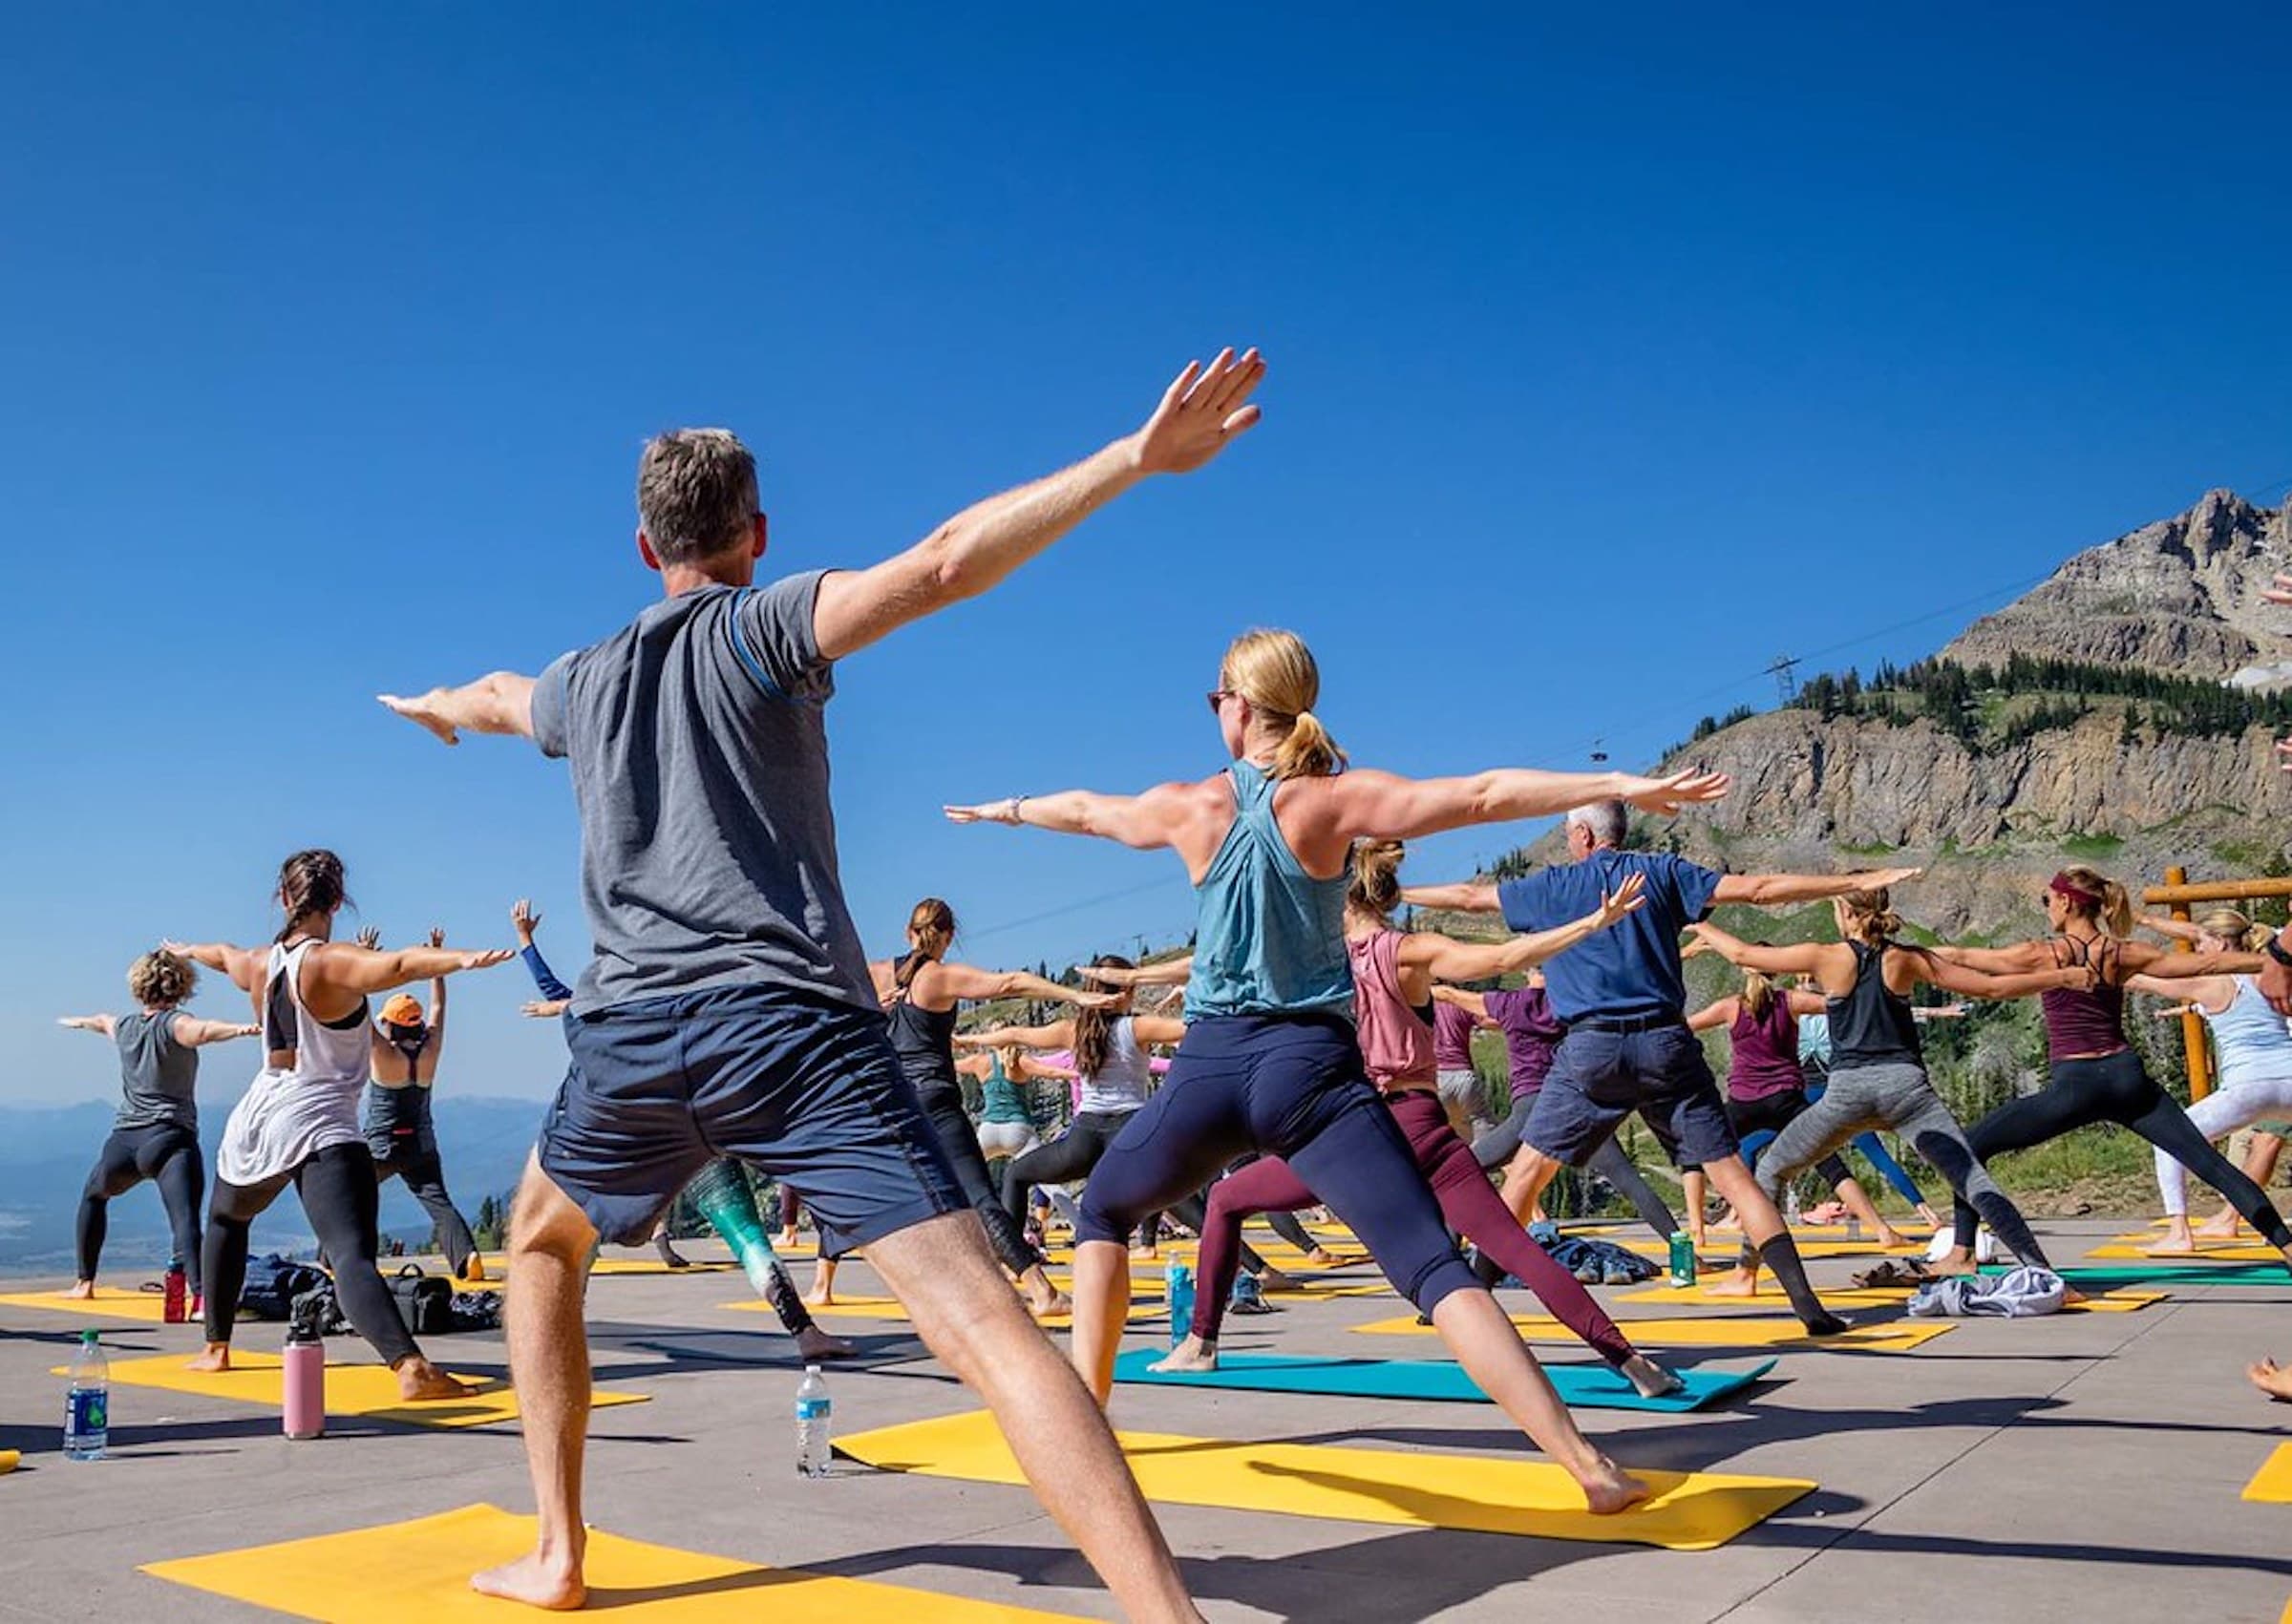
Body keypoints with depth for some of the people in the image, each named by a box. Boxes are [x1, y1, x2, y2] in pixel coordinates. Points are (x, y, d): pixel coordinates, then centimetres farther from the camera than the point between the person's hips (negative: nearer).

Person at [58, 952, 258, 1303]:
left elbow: (102, 1021, 39)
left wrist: (80, 1021, 62)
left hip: (124, 1141, 6)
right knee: (186, 1222, -19)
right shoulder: (172, 1024, -6)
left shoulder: (124, 1027, 13)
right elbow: (203, 1031, -30)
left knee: (93, 1196, 35)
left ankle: (84, 1282, 41)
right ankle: (200, 1296, -37)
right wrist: (242, 1029, -48)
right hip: (170, 1141, -6)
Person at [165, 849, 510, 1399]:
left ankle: (216, 1348, 43)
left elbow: (222, 954, 33)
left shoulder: (258, 965, 8)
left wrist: (186, 950, 56)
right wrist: (463, 959, -50)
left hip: (256, 1120, 7)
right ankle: (411, 1366, -39)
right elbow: (398, 964, -34)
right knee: (353, 1257, -21)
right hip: (321, 1127, -7)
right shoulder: (331, 962, -13)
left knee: (226, 1221, 35)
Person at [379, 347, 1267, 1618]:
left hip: (633, 1030, 5)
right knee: (983, 1322, -14)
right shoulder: (763, 627, 5)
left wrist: (442, 706, 72)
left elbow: (497, 696, 47)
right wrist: (1136, 457, -14)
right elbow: (937, 565, -12)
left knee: (541, 1240, 34)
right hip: (791, 1023, -4)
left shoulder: (581, 680, 22)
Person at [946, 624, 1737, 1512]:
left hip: (1210, 1067, 1)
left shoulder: (1190, 806, 4)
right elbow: (1484, 795, -11)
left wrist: (1007, 807, 44)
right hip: (1312, 1066, -1)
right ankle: (1591, 1467, -15)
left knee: (1102, 1213, 27)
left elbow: (1085, 811, 23)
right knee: (1436, 1268, -6)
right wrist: (1627, 785, -11)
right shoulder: (1335, 800, -3)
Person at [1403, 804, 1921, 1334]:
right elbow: (1756, 889, 5)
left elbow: (1470, 897, 21)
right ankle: (1806, 1302, -4)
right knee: (1729, 1172, 2)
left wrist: (1400, 894, 37)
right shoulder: (1663, 871, 11)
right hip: (1665, 1045, 1)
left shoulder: (1553, 884, 11)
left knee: (1527, 1171, 9)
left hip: (1590, 1050, -1)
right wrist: (1856, 882, 9)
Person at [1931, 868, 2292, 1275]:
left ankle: (1962, 1253, -4)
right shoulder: (2124, 954, 7)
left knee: (1970, 1146, 3)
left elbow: (1959, 957, 4)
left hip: (2074, 1085, -4)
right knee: (2210, 1162, 11)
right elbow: (2205, 963, 10)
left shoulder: (2044, 955, -2)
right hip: (2128, 1077, 5)